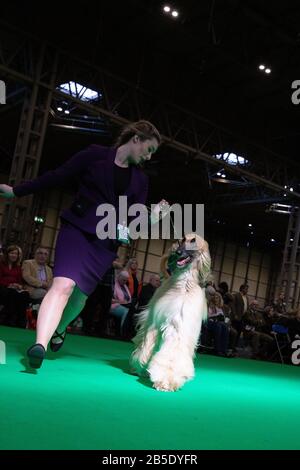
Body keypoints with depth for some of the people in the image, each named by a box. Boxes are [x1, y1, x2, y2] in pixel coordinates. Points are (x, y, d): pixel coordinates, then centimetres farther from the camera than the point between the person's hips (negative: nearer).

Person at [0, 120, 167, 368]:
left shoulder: (140, 179, 10)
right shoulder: (95, 154, -2)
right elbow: (57, 177, 2)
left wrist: (151, 218, -13)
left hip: (106, 241, 4)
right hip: (77, 229, -4)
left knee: (80, 294, 11)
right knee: (64, 284, -23)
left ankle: (59, 329, 39)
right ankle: (40, 343, -29)